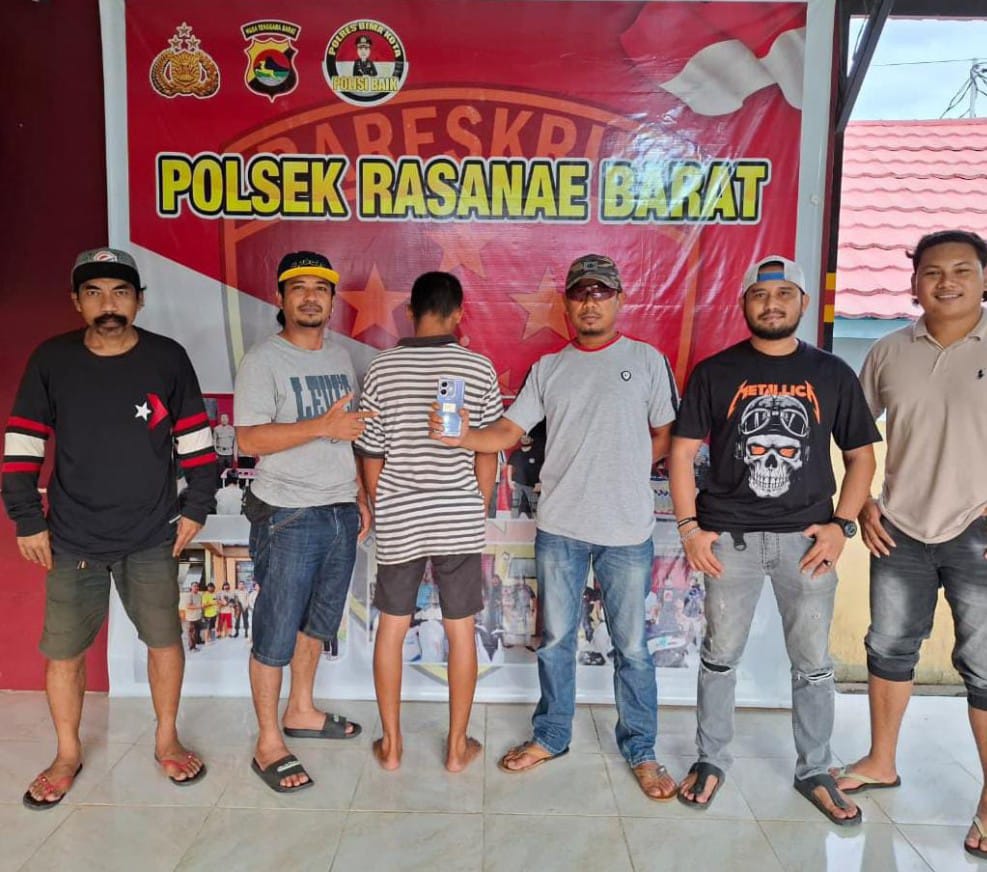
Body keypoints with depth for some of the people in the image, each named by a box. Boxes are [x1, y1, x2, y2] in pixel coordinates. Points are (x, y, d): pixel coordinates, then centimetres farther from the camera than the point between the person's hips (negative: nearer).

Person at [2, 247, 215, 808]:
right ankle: (68, 756, 31)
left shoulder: (168, 359, -4)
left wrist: (196, 509, 1)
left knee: (165, 639, 8)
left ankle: (167, 740, 30)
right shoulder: (52, 360, -3)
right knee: (63, 652, 7)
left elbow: (196, 440, 2)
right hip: (72, 540, 1)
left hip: (152, 537, 0)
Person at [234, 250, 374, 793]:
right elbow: (248, 439, -17)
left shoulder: (341, 359, 12)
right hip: (287, 519, -6)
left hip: (341, 514, 7)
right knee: (276, 635, 2)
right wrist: (321, 426, -25)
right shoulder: (264, 360, -8)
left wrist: (362, 499, 14)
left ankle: (301, 712, 36)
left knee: (317, 624, 18)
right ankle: (269, 744, 16)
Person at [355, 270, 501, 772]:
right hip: (460, 521, -1)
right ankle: (457, 746, 23)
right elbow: (487, 454, -2)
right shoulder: (478, 368, -7)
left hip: (398, 522, 1)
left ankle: (391, 744, 25)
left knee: (391, 628, 15)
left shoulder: (382, 369, -5)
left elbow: (370, 456, -1)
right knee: (460, 631, 11)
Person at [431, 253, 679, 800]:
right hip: (559, 527, 3)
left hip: (626, 529, -2)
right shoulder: (548, 368, 9)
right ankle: (550, 736, 32)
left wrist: (619, 470, -4)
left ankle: (640, 751, 25)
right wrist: (459, 437, -13)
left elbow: (664, 437, 5)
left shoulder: (646, 360, 2)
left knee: (631, 646, 8)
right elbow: (507, 432, 4)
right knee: (555, 639, 14)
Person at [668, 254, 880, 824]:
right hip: (731, 537, -1)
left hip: (807, 538, 1)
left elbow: (861, 455, 9)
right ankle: (712, 761, 27)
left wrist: (842, 525, -2)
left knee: (814, 664, 10)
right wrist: (690, 527, -6)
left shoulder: (832, 374, 6)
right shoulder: (715, 373, 1)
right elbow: (682, 452, 1)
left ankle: (815, 772, 29)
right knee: (720, 656, 10)